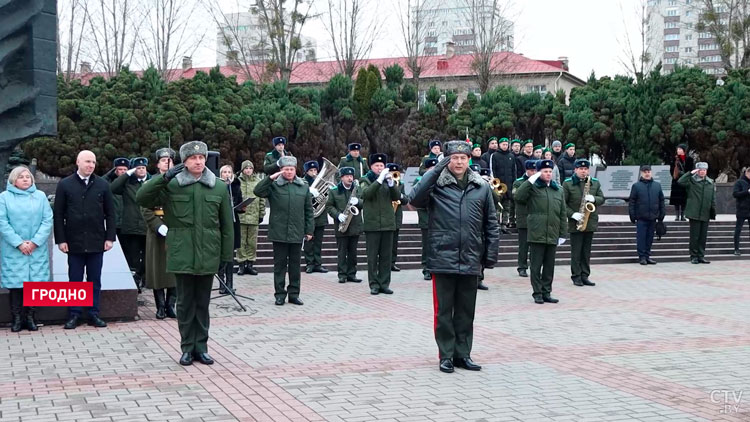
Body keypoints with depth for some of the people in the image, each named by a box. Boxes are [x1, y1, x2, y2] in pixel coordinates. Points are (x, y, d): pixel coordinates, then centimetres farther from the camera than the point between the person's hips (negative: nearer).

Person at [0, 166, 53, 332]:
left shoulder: (40, 196, 7)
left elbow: (47, 220, 1)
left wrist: (35, 242, -9)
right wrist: (19, 243, -12)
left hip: (37, 249, 1)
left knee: (34, 282, 2)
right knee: (15, 283, -1)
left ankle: (30, 316, 10)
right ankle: (17, 318, 6)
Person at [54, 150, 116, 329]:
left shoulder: (102, 185, 3)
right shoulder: (65, 185, 1)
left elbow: (110, 213, 6)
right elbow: (58, 215, 0)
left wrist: (110, 237, -1)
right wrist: (61, 239, -6)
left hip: (96, 241, 1)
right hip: (74, 242, -1)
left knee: (95, 280, 7)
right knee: (75, 280, 6)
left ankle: (94, 314, 15)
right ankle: (74, 315, 13)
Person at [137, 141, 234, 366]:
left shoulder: (219, 188, 2)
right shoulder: (172, 186, -1)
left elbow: (227, 225, 4)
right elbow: (141, 198, -7)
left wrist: (226, 256, 3)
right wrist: (164, 177, -15)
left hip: (208, 256, 1)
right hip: (182, 256, -1)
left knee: (203, 303, 10)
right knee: (185, 303, 7)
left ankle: (201, 347, 20)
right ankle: (187, 347, 17)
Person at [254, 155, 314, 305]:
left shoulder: (304, 187, 8)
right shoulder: (274, 186, 1)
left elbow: (309, 211, 10)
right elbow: (258, 192, -14)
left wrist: (309, 230, 6)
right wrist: (271, 178, -17)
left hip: (297, 234, 2)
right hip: (279, 233, -2)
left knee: (295, 264, 9)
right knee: (280, 264, 4)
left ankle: (294, 293, 17)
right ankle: (279, 294, 12)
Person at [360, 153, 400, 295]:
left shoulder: (389, 180, 14)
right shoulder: (365, 180, 3)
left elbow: (397, 197, 2)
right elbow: (367, 193, -17)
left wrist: (391, 183, -13)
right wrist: (380, 180, -23)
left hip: (388, 223, 3)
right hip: (372, 223, -3)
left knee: (386, 256, 4)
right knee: (372, 256, -1)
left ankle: (384, 284, 10)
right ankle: (374, 284, 4)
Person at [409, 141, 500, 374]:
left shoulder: (482, 187, 8)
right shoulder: (437, 184, -2)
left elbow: (491, 223, 11)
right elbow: (415, 199, -20)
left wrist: (491, 254, 5)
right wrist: (436, 170, -20)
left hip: (471, 261, 3)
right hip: (443, 259, -3)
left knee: (466, 311, 11)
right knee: (444, 310, 4)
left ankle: (463, 354, 21)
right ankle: (446, 355, 14)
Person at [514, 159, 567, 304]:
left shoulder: (558, 190, 13)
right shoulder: (532, 187, 0)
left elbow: (563, 214, 14)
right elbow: (518, 197, -19)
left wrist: (563, 234, 10)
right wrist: (530, 180, -18)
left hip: (552, 236, 4)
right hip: (536, 235, -4)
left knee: (549, 266, 9)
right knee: (536, 266, 1)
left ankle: (546, 293, 17)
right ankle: (537, 293, 8)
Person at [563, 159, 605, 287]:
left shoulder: (595, 183, 9)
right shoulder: (567, 183, -2)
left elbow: (602, 199, 9)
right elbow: (563, 203, -4)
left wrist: (593, 199, -13)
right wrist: (573, 214, -16)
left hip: (591, 222, 3)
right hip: (575, 223, -3)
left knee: (586, 251, 8)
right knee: (576, 251, 0)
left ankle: (585, 276, 13)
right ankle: (576, 276, 6)